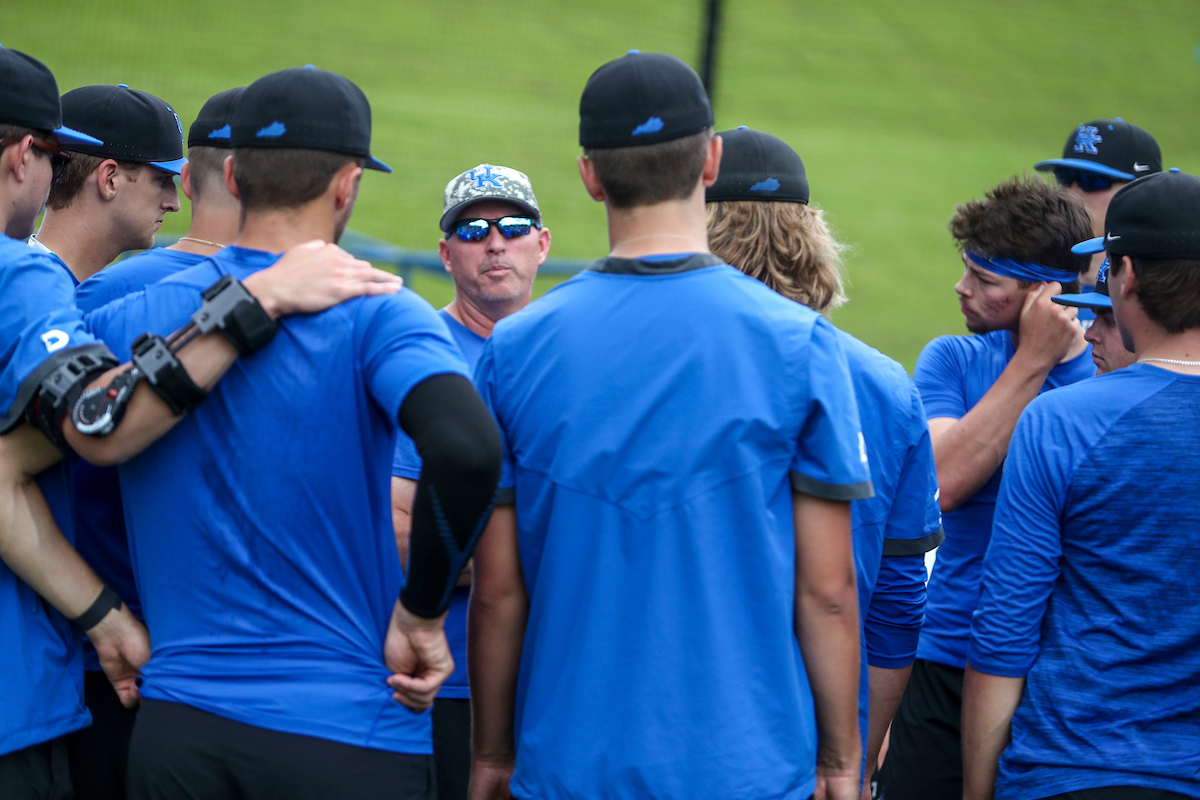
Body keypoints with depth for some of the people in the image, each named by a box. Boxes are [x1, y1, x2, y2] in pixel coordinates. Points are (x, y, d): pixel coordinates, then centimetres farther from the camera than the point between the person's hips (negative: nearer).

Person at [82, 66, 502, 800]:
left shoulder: (125, 322, 4)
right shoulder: (374, 317, -9)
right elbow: (467, 450, -25)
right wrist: (422, 612, -12)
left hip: (174, 733, 3)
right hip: (349, 734, -3)